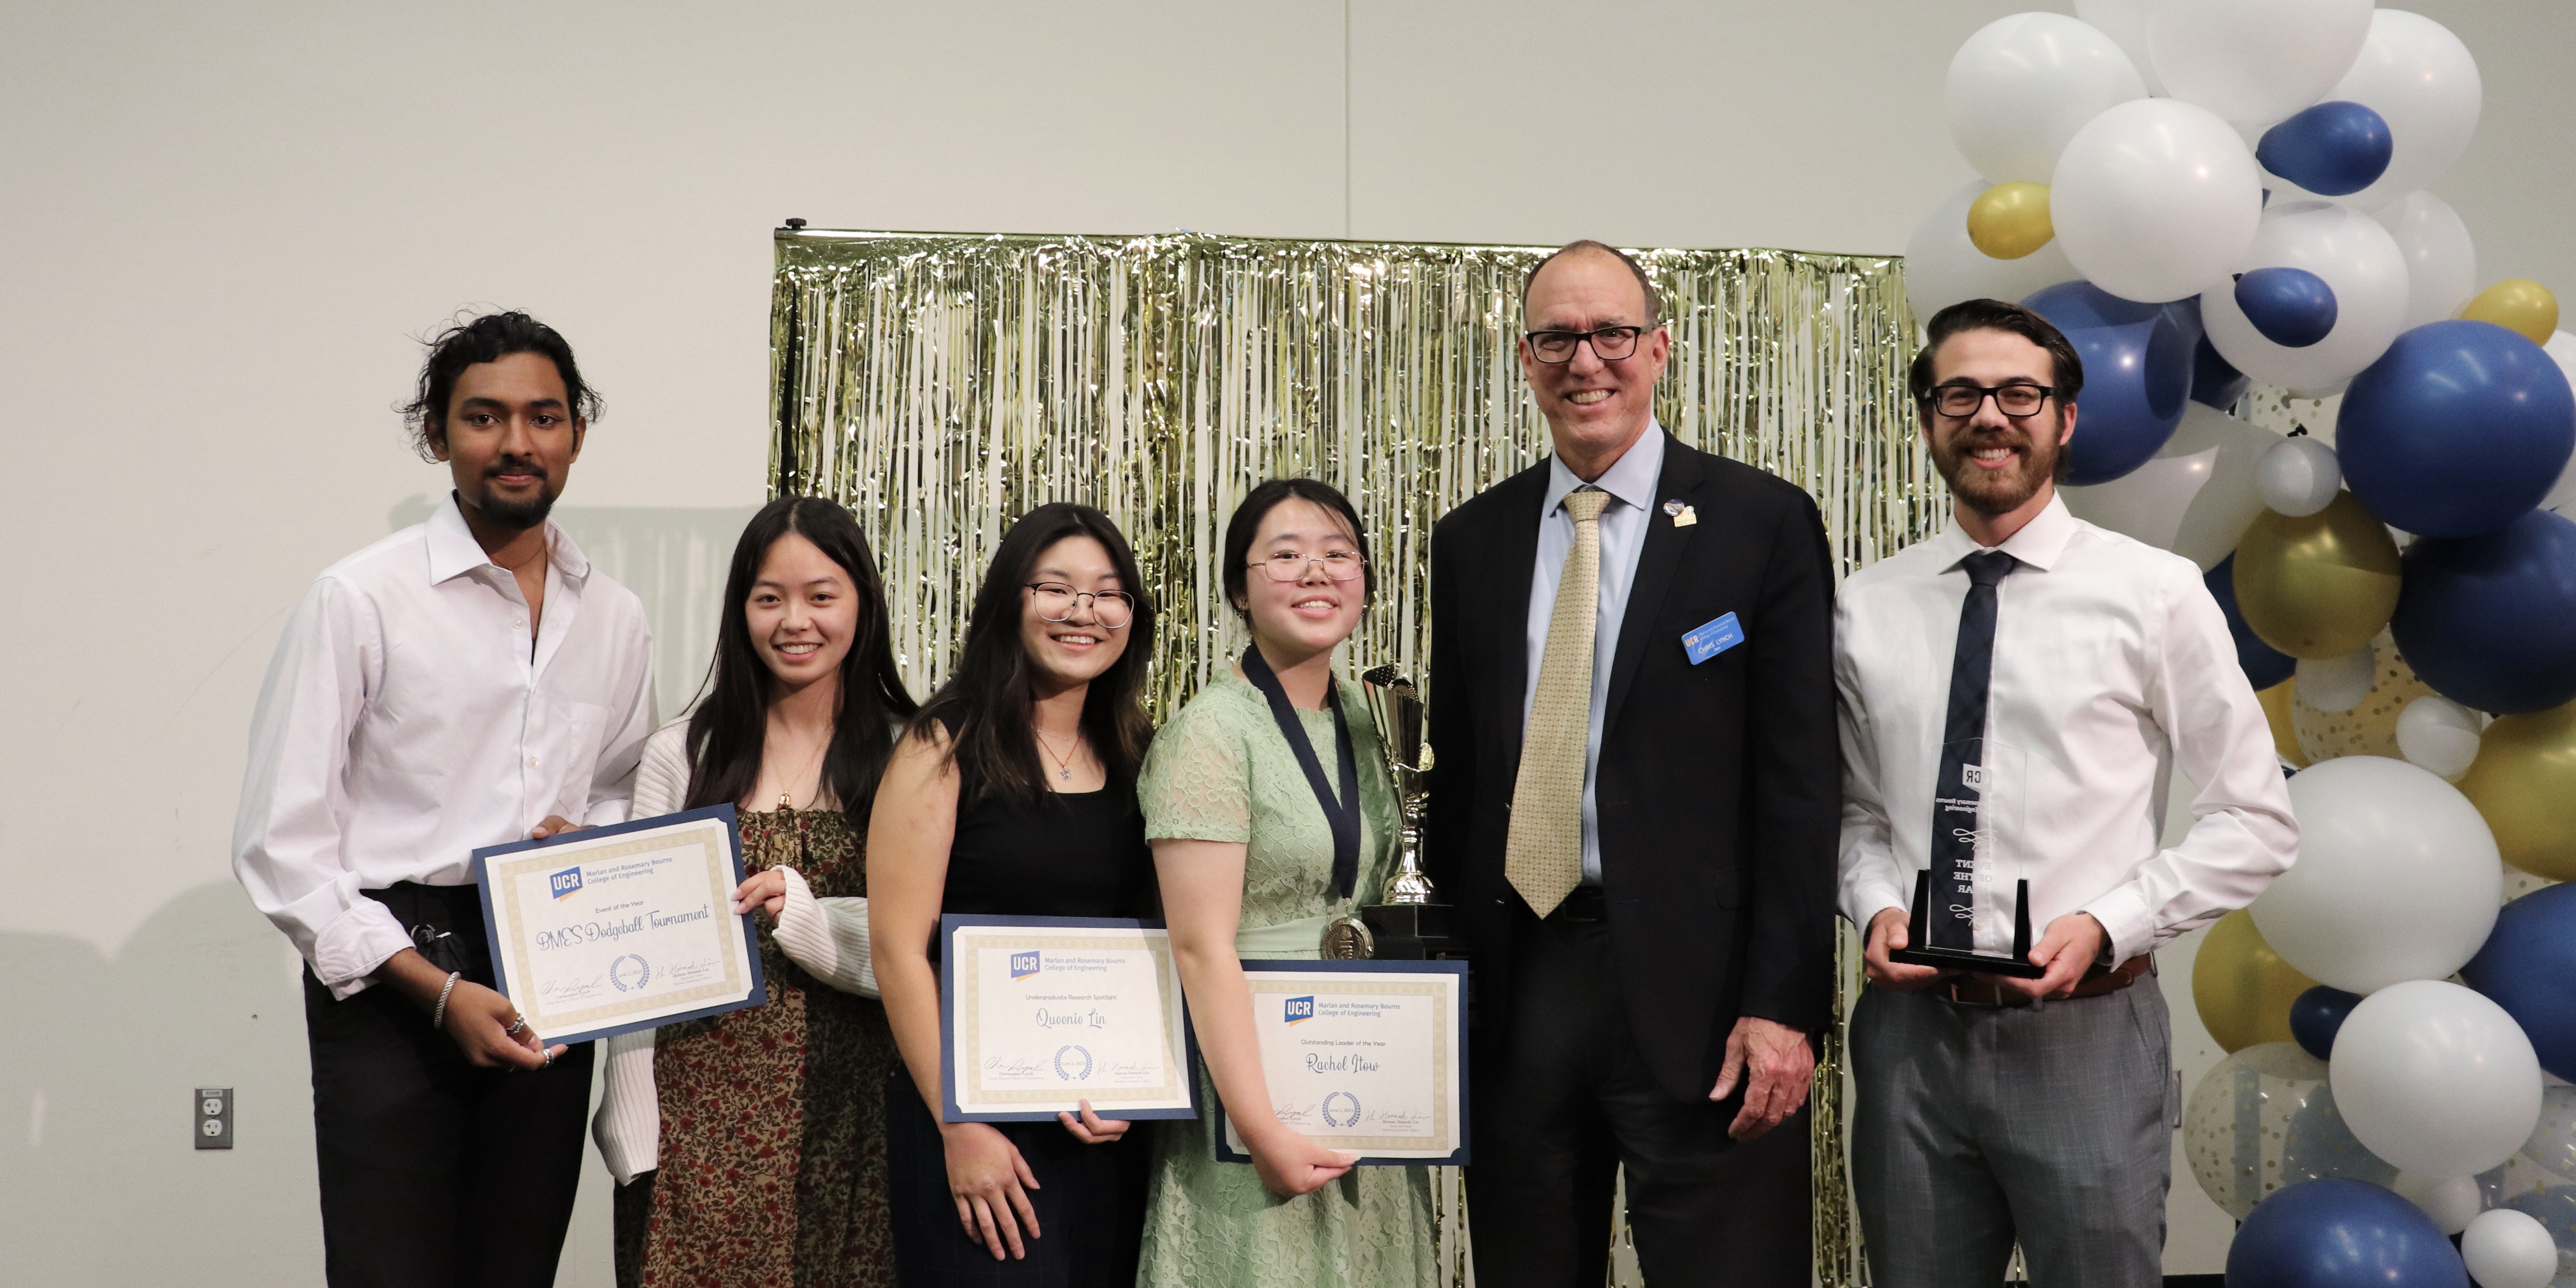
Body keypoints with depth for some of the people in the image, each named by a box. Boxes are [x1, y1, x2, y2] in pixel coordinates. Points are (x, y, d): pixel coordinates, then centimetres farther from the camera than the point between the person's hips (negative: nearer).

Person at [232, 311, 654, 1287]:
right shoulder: (358, 601, -5)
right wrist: (440, 992, -14)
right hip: (386, 983, -4)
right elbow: (281, 844, -8)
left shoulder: (615, 618, 9)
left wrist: (592, 835, -3)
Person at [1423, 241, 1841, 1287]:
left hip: (1694, 985, -4)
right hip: (1512, 990, 4)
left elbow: (1799, 781, -6)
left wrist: (1784, 1005, -12)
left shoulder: (1764, 523, -2)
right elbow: (1455, 771, 14)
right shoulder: (1471, 541, 11)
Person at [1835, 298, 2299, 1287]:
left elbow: (2257, 822, -1)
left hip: (2087, 1032, -2)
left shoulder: (2154, 593, -3)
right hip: (1909, 1029, 3)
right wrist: (1875, 905, -5)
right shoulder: (1868, 607, 5)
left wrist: (2106, 926, -12)